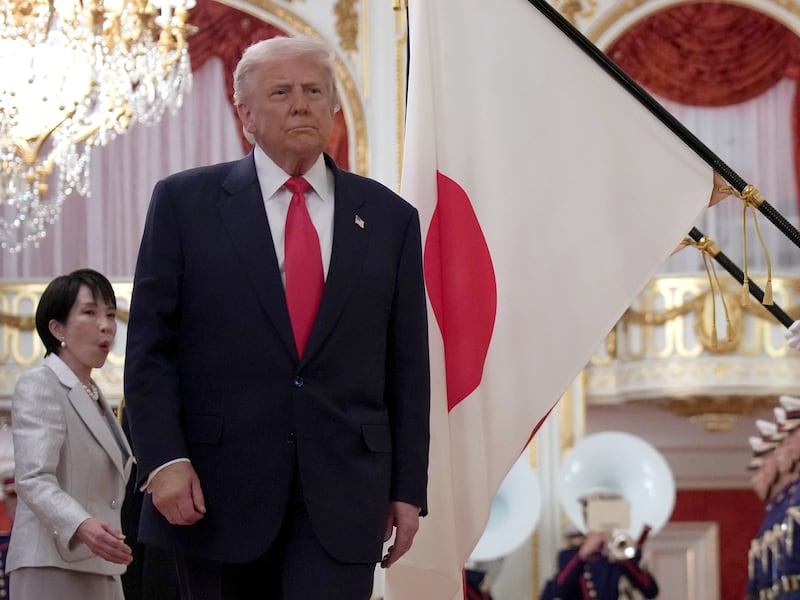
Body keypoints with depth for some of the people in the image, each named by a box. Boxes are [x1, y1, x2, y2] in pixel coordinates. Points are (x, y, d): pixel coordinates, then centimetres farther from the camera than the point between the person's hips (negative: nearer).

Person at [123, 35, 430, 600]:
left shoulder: (388, 216, 10)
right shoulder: (186, 202, 4)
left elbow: (408, 367, 10)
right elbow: (149, 347, 1)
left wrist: (409, 489, 5)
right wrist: (164, 459, -11)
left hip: (343, 500, 1)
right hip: (219, 491, -1)